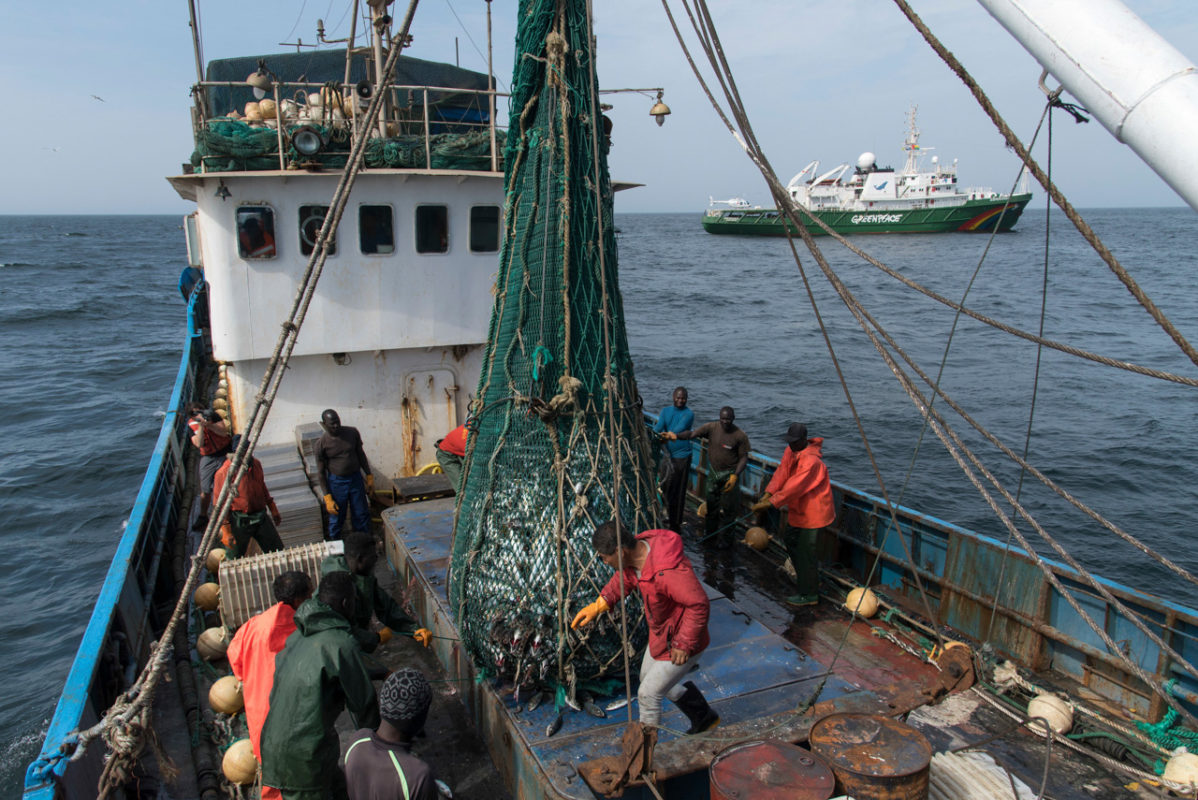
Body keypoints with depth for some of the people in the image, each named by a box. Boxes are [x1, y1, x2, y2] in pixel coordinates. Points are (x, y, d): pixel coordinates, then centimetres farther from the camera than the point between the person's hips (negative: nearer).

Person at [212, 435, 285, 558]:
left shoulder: (256, 464, 1)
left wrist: (273, 509, 20)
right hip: (239, 522, -5)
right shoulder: (224, 472, -18)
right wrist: (226, 532, -15)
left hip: (261, 518, 5)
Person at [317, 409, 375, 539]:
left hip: (356, 479, 3)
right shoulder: (321, 444, -14)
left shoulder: (352, 433, -7)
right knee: (336, 519, 8)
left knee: (362, 515, 12)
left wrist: (369, 477, 7)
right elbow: (321, 472, -9)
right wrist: (328, 498, -11)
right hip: (336, 483, -2)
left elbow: (361, 454, 7)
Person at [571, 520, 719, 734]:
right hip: (660, 635, 9)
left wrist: (684, 644, -27)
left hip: (681, 640, -9)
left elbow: (699, 604, -35)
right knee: (648, 679, 26)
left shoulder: (667, 572, -39)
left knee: (648, 694, 2)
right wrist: (596, 607, 2)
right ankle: (703, 717, 44)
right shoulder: (633, 557, -11)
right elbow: (623, 580, 10)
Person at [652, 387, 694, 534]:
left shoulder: (688, 414, -9)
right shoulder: (665, 410, 7)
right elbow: (659, 426, -9)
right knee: (666, 486, 15)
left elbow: (680, 428, -26)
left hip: (682, 457, -5)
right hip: (667, 454, 6)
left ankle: (676, 524, 6)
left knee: (679, 491, -2)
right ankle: (670, 515, 36)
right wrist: (656, 431, -33)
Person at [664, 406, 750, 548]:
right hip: (713, 472, 4)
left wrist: (735, 476, -19)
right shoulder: (712, 428, -10)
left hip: (728, 474, -4)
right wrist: (676, 436, -36)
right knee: (711, 504, 16)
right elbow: (692, 434, -18)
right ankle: (710, 532, 35)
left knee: (726, 508, 1)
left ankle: (725, 538, 16)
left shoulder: (740, 436, -15)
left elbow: (743, 457, -9)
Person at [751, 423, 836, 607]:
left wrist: (769, 503, -34)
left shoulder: (811, 461, -30)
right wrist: (768, 494, -19)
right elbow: (781, 473, -6)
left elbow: (793, 488, -33)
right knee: (789, 539, 24)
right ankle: (805, 576, 43)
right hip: (799, 508, 10)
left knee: (805, 550, -4)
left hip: (813, 512, -10)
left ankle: (809, 595, 9)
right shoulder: (791, 451, -1)